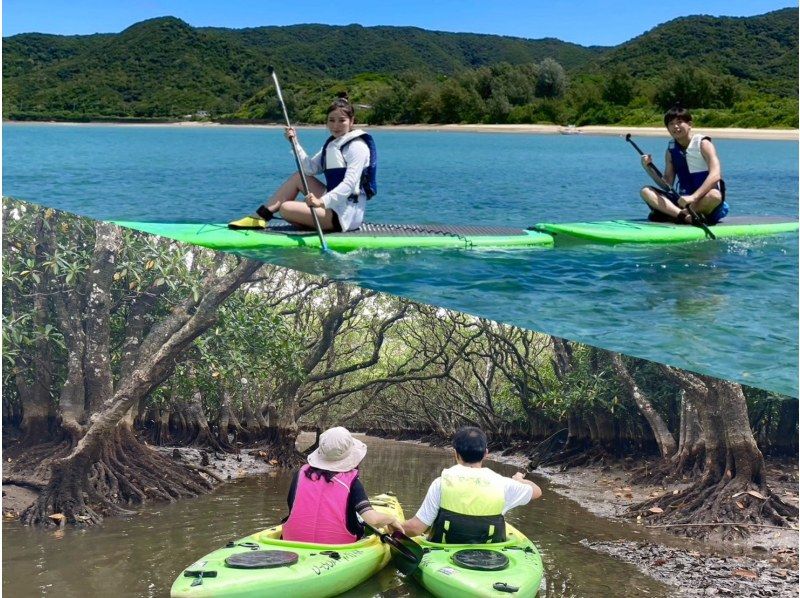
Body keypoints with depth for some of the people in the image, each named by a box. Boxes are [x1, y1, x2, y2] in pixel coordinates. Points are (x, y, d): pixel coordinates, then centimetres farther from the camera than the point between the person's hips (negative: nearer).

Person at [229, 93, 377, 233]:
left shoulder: (357, 146, -13)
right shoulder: (331, 144, 16)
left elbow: (350, 183, -24)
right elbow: (310, 168, 7)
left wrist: (322, 202, -35)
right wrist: (295, 143, -4)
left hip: (347, 214, -9)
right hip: (334, 205, 9)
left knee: (286, 208, -17)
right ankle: (260, 217, 8)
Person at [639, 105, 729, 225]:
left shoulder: (702, 144, -6)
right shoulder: (671, 149, 9)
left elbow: (715, 175, -22)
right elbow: (667, 184, 8)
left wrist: (693, 197, -35)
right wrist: (649, 169, -9)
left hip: (704, 200, -5)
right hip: (683, 200, 5)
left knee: (714, 195, -38)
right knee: (646, 191, -12)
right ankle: (685, 215, -35)